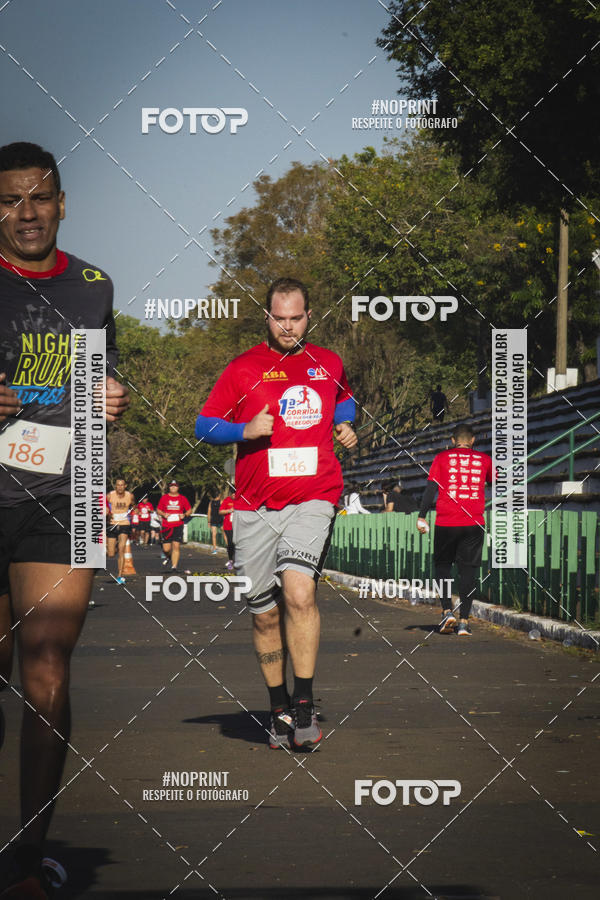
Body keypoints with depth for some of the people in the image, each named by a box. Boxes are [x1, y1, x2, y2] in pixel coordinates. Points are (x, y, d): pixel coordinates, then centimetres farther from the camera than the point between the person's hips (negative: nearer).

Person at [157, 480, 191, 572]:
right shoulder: (164, 497, 6)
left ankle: (174, 566, -5)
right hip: (166, 526, 0)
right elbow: (158, 510, 12)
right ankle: (168, 557, 34)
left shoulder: (183, 498, 6)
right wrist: (163, 514, -8)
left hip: (178, 526, 0)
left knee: (176, 546, -10)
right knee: (166, 548, -2)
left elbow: (189, 510, 14)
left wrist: (184, 515, -7)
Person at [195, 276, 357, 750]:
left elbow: (344, 399, 33)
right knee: (265, 613, 6)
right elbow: (205, 425, 5)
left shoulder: (328, 364, 11)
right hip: (255, 507, 1)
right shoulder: (243, 369, 4)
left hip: (313, 498, -1)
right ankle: (279, 707, 23)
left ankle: (304, 703, -15)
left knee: (299, 593, -22)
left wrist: (344, 424, 12)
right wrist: (245, 431, -12)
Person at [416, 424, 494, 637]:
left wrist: (421, 517, 0)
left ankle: (447, 611, -2)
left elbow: (431, 487, -2)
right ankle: (464, 621, -1)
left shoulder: (442, 458, 4)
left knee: (442, 564, 14)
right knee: (468, 570, 4)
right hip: (474, 523, 1)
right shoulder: (483, 460, 8)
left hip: (446, 523, -1)